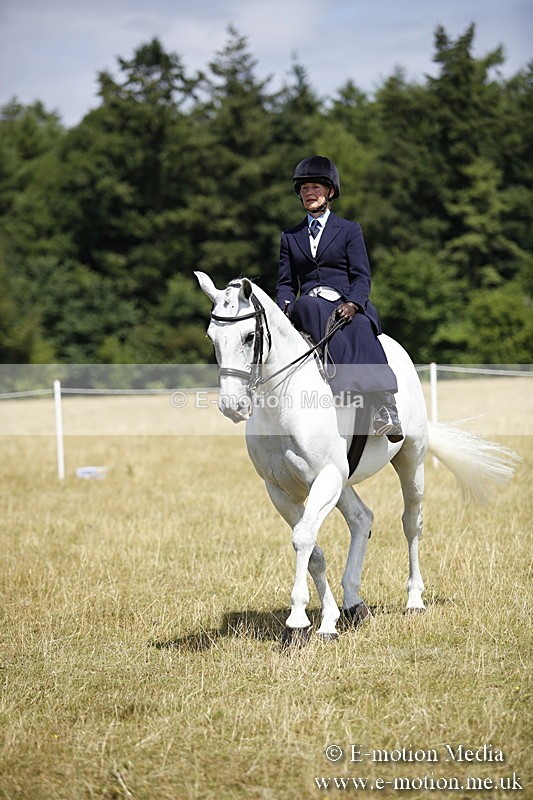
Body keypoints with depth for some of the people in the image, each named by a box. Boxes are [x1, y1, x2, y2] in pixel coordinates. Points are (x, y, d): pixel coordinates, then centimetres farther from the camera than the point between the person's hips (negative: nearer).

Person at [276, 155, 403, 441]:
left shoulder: (349, 230, 16)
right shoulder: (290, 237, 24)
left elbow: (362, 277, 5)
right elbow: (285, 282, 18)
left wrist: (352, 304, -17)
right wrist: (286, 306, -6)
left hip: (346, 306, -1)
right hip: (308, 307, 1)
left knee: (360, 330, -37)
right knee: (309, 307, -38)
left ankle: (385, 410, -53)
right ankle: (345, 383, -54)